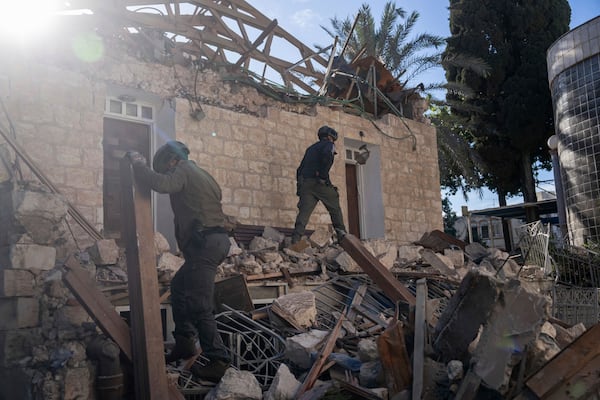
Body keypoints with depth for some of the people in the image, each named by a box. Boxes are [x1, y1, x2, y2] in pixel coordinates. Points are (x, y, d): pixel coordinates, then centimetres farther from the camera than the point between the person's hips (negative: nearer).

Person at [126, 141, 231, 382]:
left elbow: (162, 184, -22)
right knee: (179, 287, 22)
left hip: (204, 242, -11)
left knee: (199, 305, -11)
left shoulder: (183, 170, -2)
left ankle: (218, 361, -11)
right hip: (217, 240, 11)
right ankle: (184, 343, 25)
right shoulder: (198, 173, 27)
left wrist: (138, 164, -7)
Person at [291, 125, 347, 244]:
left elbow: (300, 168, 26)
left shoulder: (310, 148, 30)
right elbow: (327, 154, -18)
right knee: (335, 209, 9)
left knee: (304, 211, -4)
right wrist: (323, 174, -14)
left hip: (305, 182, 6)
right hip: (319, 182, -5)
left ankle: (296, 239, -17)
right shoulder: (329, 144, 9)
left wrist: (299, 186, 23)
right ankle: (342, 234, 8)